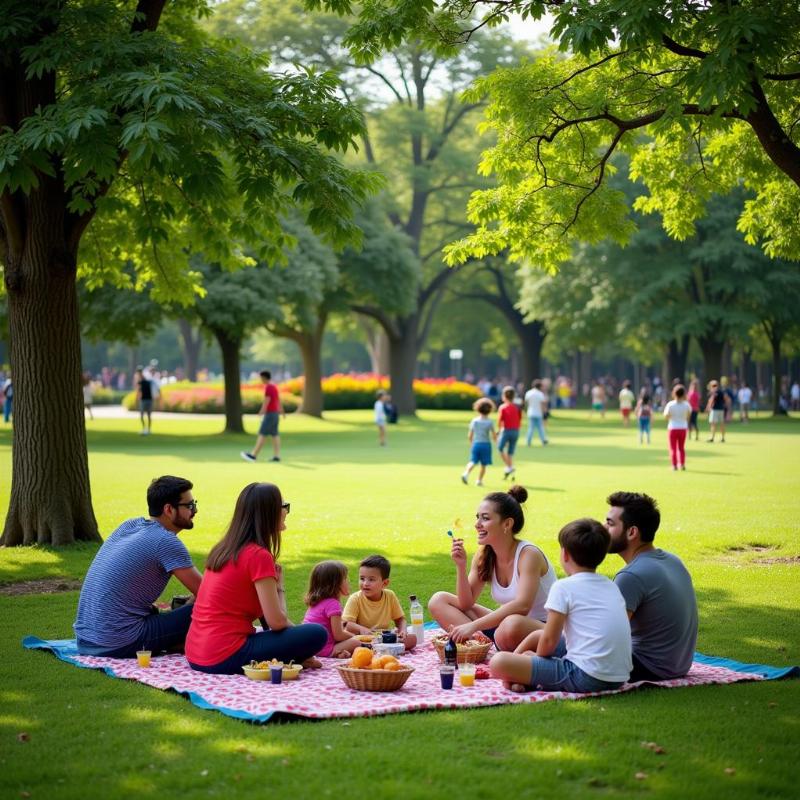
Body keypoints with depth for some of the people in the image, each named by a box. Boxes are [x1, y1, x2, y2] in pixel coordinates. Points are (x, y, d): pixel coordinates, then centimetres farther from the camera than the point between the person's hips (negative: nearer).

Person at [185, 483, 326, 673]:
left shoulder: (224, 548, 13)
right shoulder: (259, 555, -12)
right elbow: (276, 621, -11)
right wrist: (279, 586, 4)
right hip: (224, 659, -9)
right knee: (317, 634, -9)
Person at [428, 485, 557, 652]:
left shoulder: (528, 555, -19)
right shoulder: (483, 556, 1)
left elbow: (522, 606, -33)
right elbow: (466, 603, 2)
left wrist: (474, 625, -36)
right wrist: (461, 566, -14)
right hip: (505, 623, 8)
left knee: (512, 625, -44)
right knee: (438, 601, 0)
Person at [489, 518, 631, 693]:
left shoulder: (564, 587, -5)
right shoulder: (611, 586, 16)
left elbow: (549, 642, -5)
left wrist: (536, 656, 16)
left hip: (587, 678, -9)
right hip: (619, 677, 9)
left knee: (498, 662, -14)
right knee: (536, 636, 25)